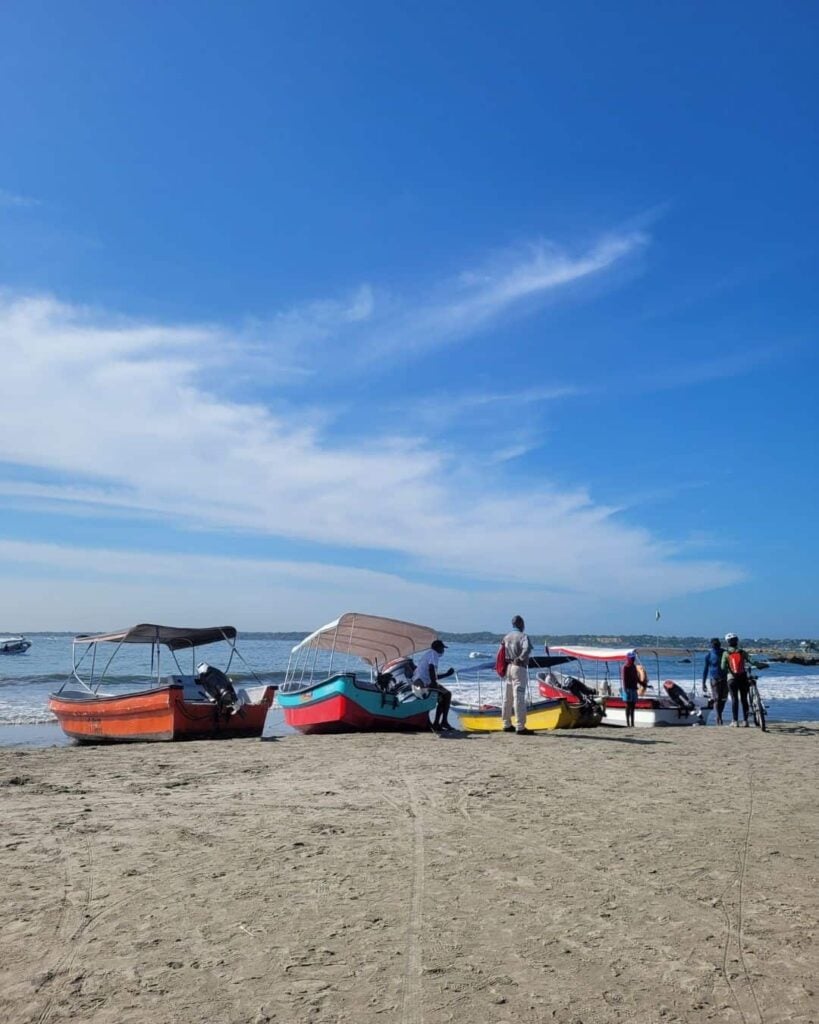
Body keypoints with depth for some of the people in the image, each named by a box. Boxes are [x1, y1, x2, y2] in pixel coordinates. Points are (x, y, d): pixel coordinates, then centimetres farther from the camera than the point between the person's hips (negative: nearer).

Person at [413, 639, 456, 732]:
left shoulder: (426, 654, 25)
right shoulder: (434, 654, -5)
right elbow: (431, 668, -23)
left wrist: (447, 674, 35)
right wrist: (434, 683, -19)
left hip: (416, 682, 10)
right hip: (425, 682, -10)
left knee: (442, 697, 20)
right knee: (447, 694, 5)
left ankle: (436, 724, 15)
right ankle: (444, 721, 3)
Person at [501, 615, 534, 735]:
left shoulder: (506, 637, 12)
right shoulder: (523, 636, -9)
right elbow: (527, 649, -29)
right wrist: (520, 659, -18)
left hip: (507, 668, 7)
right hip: (519, 668, -7)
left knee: (507, 698, 13)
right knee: (519, 698, -7)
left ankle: (507, 725, 21)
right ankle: (520, 727, -8)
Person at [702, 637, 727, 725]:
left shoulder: (725, 653, 4)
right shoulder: (709, 655, 0)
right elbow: (705, 669, 3)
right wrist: (703, 683, 1)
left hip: (724, 678, 2)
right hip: (714, 679, -2)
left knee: (723, 699, 5)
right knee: (717, 699, -9)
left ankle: (719, 715, 23)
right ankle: (719, 717, -5)